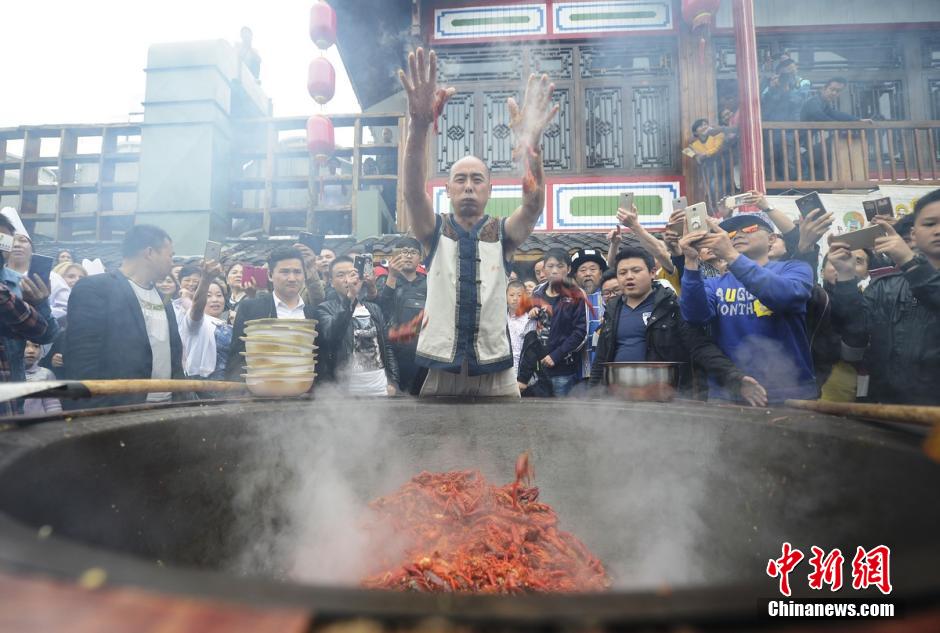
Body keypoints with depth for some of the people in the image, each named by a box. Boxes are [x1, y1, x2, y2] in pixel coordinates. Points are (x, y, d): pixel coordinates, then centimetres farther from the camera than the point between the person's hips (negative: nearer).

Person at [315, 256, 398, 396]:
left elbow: (387, 346, 12)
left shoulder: (374, 309, 11)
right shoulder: (325, 308, -3)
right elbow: (330, 336, -23)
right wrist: (349, 298, -30)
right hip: (347, 385, -4)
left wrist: (392, 381, 3)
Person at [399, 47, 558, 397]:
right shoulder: (434, 231, 3)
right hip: (441, 373, 0)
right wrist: (419, 126, -33)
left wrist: (530, 144, -35)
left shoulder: (502, 235, 3)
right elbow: (413, 190, -15)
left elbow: (534, 202, -16)